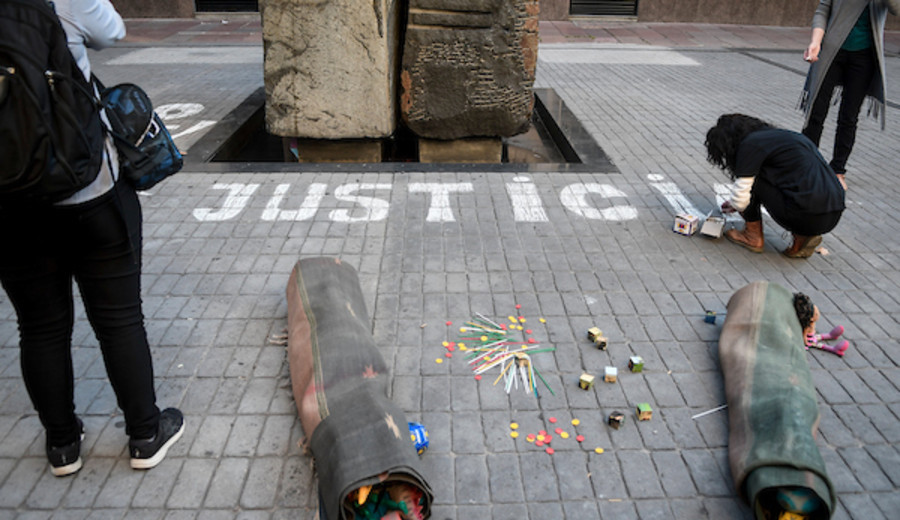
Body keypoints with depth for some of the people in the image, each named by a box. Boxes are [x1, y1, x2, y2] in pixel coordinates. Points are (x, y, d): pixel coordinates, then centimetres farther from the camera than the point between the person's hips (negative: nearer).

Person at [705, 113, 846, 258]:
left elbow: (740, 200, -4)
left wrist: (734, 204, 18)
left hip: (808, 216, -8)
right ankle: (802, 236, 13)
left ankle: (753, 237, 15)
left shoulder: (751, 144, -4)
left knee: (750, 176, 5)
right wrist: (736, 202, 39)